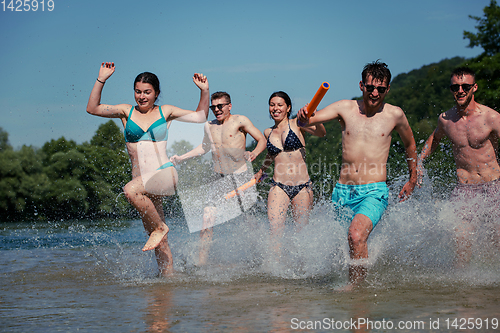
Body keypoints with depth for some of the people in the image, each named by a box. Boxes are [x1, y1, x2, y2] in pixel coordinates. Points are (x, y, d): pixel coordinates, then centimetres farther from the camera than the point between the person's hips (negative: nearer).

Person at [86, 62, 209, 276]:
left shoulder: (165, 112, 8)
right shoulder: (126, 112, 10)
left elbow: (200, 116, 16)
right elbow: (92, 108, 1)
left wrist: (204, 91, 2)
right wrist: (101, 80, -9)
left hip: (165, 174, -3)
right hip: (143, 182, 3)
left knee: (131, 190, -33)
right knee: (160, 242, 4)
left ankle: (159, 227, -16)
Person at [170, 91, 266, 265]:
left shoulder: (240, 121, -3)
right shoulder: (209, 126, 12)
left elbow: (262, 140, -4)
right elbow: (205, 147, 31)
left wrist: (254, 153, -25)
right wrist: (181, 158, 27)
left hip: (241, 176, -4)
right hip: (220, 178, 4)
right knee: (208, 213, -12)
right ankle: (202, 259, -9)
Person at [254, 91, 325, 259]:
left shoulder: (296, 124, 0)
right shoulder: (268, 133, 12)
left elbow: (321, 133, -17)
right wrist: (261, 170, 41)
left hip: (302, 187, -2)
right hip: (279, 187, 2)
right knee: (275, 230, -17)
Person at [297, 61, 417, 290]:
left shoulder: (395, 115, 2)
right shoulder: (345, 108, 3)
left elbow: (409, 144, 21)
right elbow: (310, 120, -8)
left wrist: (413, 180, 27)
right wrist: (303, 118, -33)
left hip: (373, 193, -3)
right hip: (343, 191, 3)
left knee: (356, 235, -28)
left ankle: (355, 285, -15)